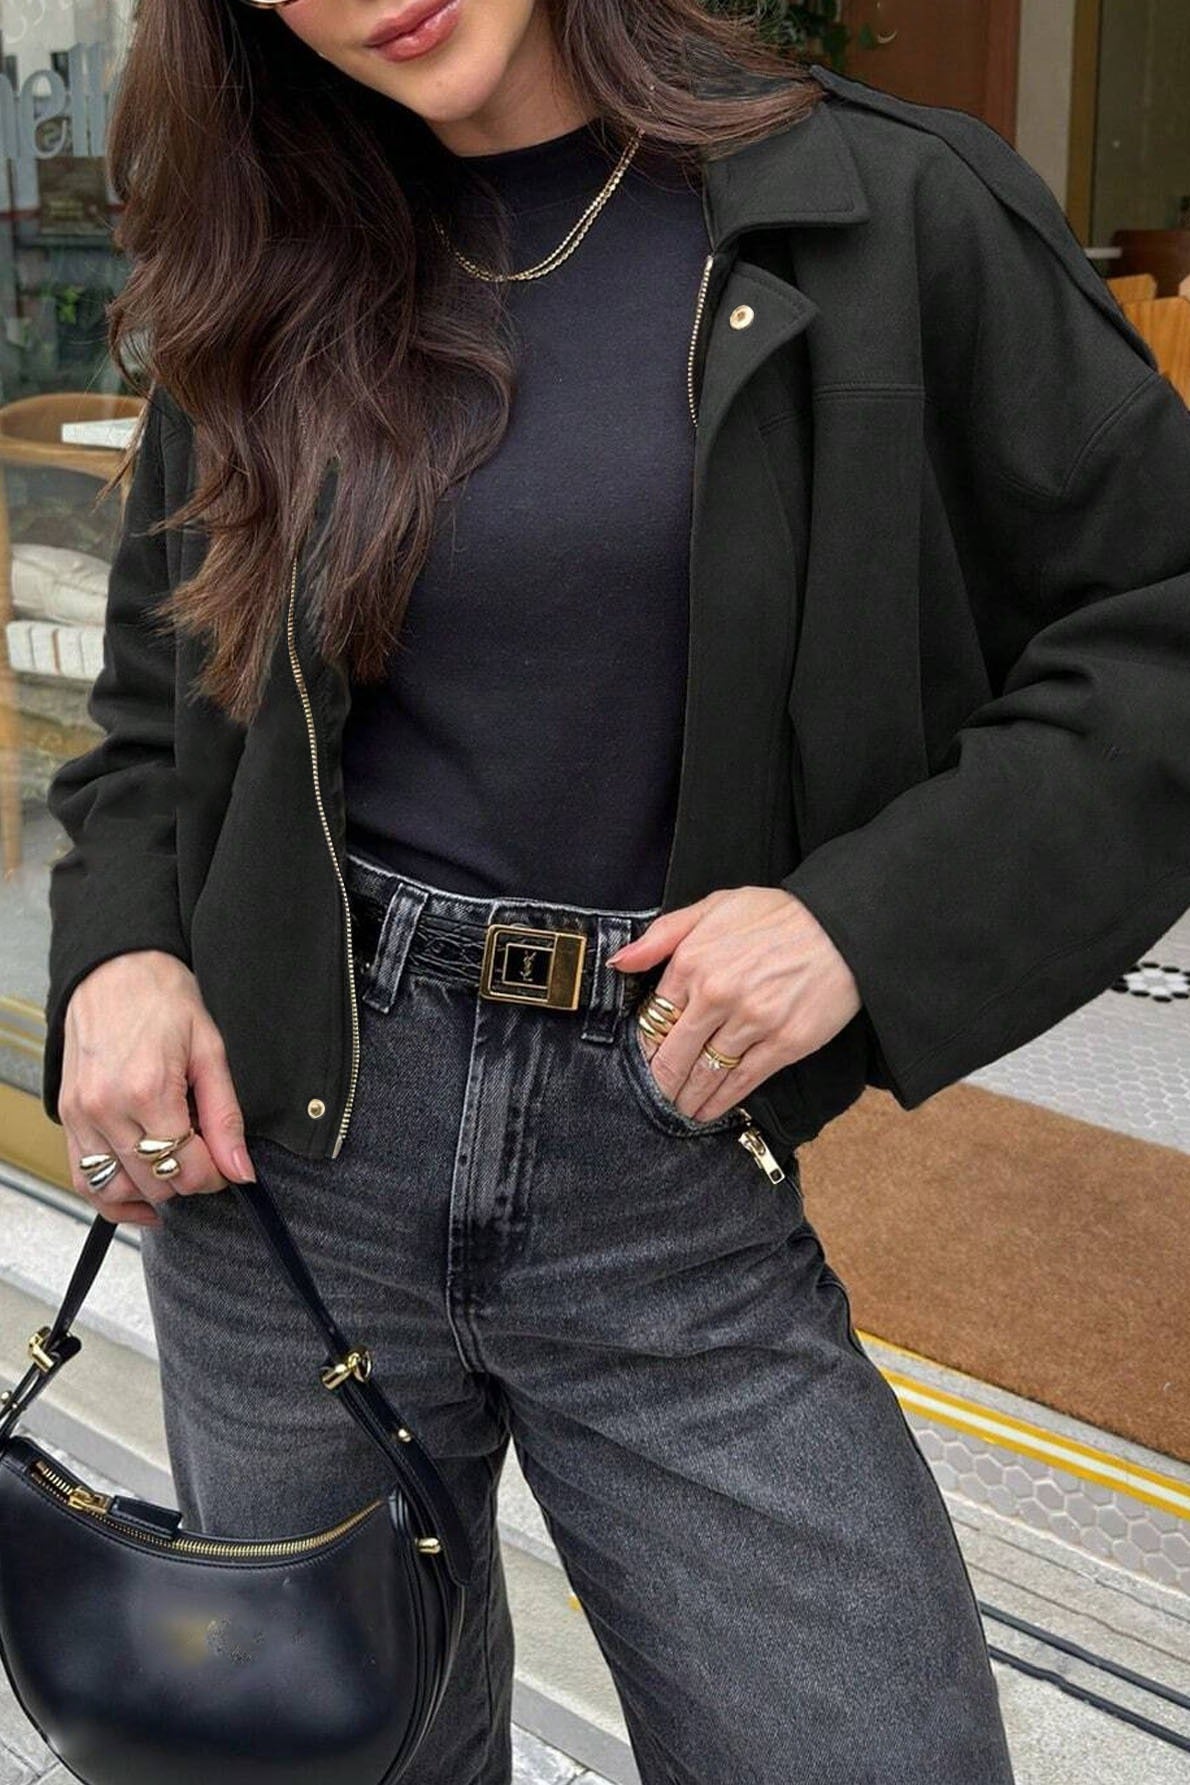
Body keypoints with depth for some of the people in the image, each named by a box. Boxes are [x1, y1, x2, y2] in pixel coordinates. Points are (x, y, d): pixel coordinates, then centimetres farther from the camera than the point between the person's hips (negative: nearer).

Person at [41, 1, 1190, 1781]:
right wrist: (118, 949, -3)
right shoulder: (272, 283, 6)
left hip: (677, 1185, -2)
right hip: (296, 1147, 3)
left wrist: (871, 910, -16)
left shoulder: (891, 215, -5)